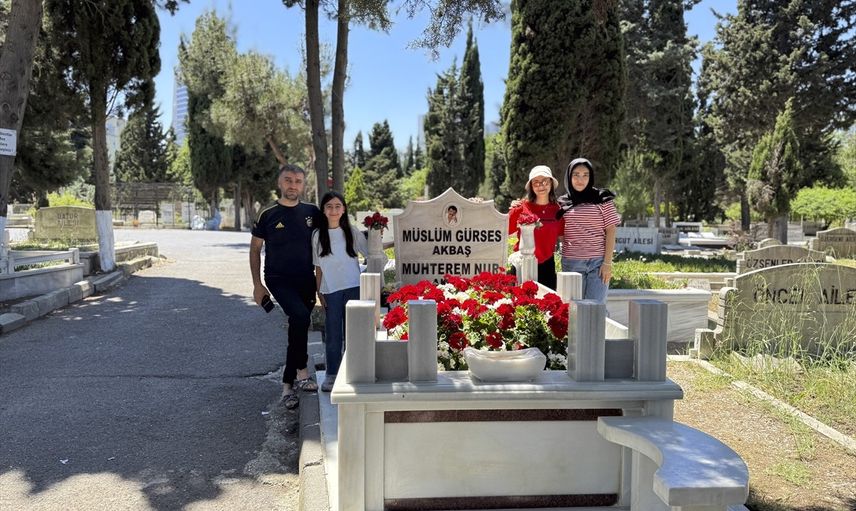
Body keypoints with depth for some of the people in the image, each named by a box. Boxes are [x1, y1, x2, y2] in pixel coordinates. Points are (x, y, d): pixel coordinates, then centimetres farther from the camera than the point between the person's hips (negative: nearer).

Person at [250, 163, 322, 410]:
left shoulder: (312, 212, 4)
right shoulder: (268, 214, -3)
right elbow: (255, 249, 4)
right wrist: (257, 284, -1)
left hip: (306, 280, 4)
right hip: (278, 279, -4)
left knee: (298, 328, 9)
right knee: (300, 316, -28)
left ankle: (288, 385, 23)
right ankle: (302, 373, -17)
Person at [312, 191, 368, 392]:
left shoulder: (352, 232, 3)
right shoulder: (318, 235, 4)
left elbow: (370, 253, 10)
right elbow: (318, 267, 7)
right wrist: (319, 291, 4)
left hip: (353, 287, 0)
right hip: (330, 290, 1)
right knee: (332, 334, 5)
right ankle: (331, 375, 16)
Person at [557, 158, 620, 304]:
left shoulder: (602, 199, 2)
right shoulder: (563, 203, 10)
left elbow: (610, 231, -1)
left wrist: (608, 262, -7)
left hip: (598, 262, -2)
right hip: (571, 263, 3)